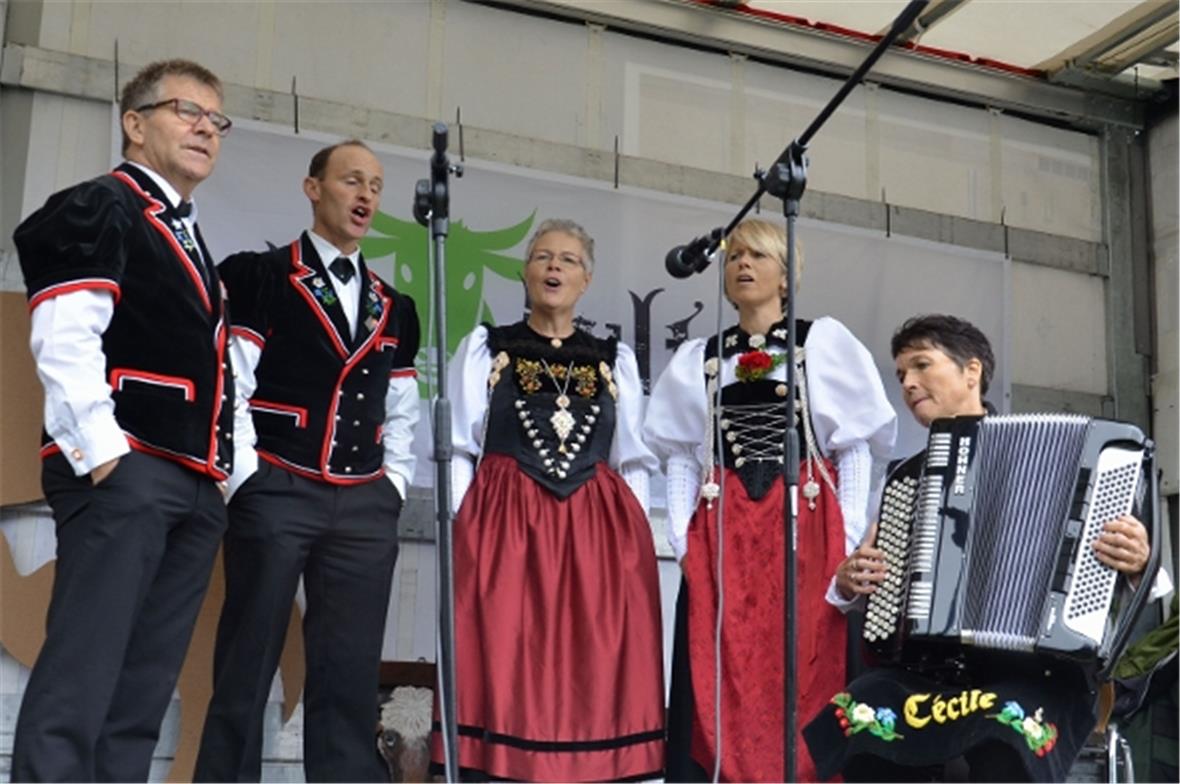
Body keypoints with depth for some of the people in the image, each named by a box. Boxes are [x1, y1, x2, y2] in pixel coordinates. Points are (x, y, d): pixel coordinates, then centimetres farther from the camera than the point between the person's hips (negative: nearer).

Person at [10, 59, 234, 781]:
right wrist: (100, 447, -18)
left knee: (146, 688, 5)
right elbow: (65, 338, -12)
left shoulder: (191, 242, 26)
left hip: (194, 487, 8)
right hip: (121, 472, -8)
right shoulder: (99, 208, 0)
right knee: (82, 672, -12)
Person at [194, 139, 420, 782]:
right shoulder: (258, 277, 3)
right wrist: (247, 480, -11)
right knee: (247, 666, -1)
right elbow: (228, 386, -4)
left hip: (365, 506, 5)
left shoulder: (394, 308, 19)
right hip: (275, 494, -4)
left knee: (350, 675, 4)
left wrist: (393, 487, 8)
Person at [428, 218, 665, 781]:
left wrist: (634, 534, 4)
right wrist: (462, 531, -4)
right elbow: (458, 451, 6)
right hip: (503, 526, -2)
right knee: (501, 676, -6)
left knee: (594, 680, -2)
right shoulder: (484, 348, 10)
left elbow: (634, 463, 14)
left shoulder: (614, 361, 15)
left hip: (598, 535, 2)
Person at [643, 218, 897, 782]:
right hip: (722, 536, 2)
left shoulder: (824, 342, 6)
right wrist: (682, 539, 1)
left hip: (807, 527, -2)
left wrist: (848, 539, -5)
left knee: (808, 677, -4)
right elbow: (680, 457, 12)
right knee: (719, 687, -2)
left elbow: (856, 446, 3)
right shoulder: (697, 359, 15)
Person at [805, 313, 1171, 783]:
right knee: (857, 719, -28)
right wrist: (849, 581, 5)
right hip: (928, 668, 3)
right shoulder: (906, 476, 19)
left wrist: (1135, 562, -18)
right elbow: (863, 578, 28)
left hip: (1035, 671, -3)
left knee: (1005, 733, -36)